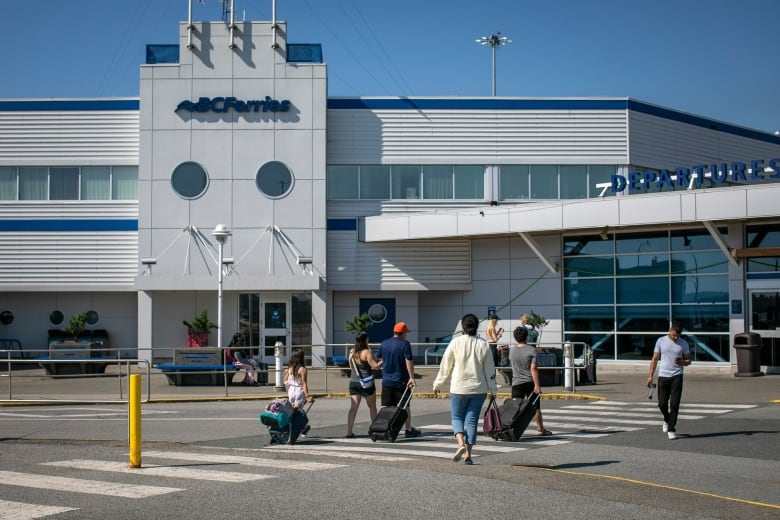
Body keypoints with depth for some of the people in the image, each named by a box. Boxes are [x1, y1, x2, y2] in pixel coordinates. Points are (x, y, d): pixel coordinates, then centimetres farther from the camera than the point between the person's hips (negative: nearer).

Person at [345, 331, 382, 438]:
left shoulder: (352, 353, 8)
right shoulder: (367, 352, -11)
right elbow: (376, 366, -15)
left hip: (353, 382, 4)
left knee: (353, 407, 0)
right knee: (372, 407, 14)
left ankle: (349, 431, -9)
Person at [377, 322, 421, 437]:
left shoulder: (383, 344, 7)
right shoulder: (405, 344, -10)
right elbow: (409, 362, -16)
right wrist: (411, 378, -16)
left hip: (386, 381, 4)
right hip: (401, 381, -4)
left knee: (386, 407, 6)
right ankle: (408, 429, 10)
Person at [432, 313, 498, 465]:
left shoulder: (456, 343, -5)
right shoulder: (483, 345, 0)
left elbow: (445, 366, 0)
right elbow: (490, 370, 3)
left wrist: (437, 385, 11)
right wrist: (493, 390, 12)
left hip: (459, 388, -2)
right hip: (478, 389, 2)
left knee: (457, 417, 11)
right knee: (472, 420, 7)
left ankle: (461, 443, -15)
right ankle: (468, 454, 4)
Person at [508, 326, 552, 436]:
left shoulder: (511, 350, 3)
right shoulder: (531, 350, -11)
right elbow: (533, 368, -16)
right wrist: (537, 385, -16)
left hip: (516, 382, 2)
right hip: (530, 382, -2)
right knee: (535, 407, 9)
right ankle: (541, 429, 15)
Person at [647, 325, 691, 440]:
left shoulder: (683, 343, 4)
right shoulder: (661, 341, 3)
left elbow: (688, 360, 10)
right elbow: (654, 359, 6)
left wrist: (682, 362, -14)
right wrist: (650, 376, 1)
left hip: (677, 376, 0)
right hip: (663, 376, 1)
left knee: (674, 404, -6)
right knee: (662, 403, 1)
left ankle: (671, 429, 1)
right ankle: (667, 420, 32)